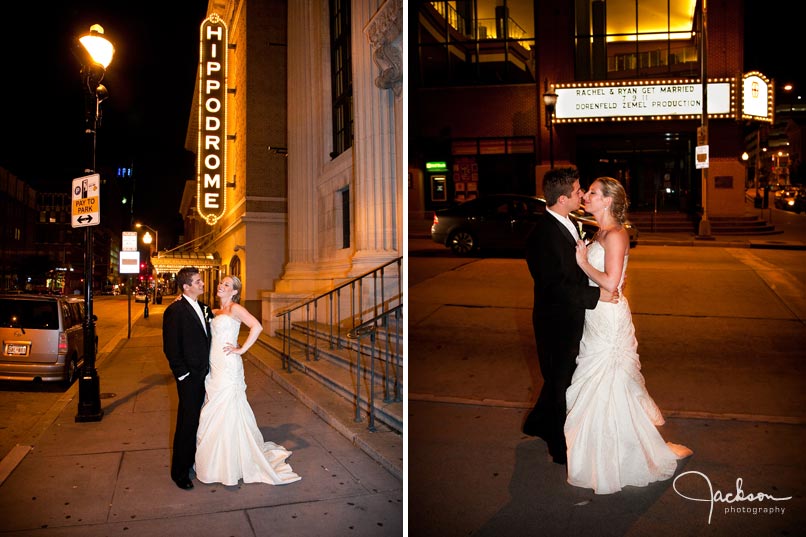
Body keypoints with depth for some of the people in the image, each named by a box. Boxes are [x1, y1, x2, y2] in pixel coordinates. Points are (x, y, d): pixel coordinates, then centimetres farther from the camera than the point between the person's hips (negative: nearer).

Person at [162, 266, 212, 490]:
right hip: (189, 377, -7)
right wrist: (183, 374, -15)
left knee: (199, 421, 14)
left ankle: (193, 460, 28)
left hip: (204, 374, 7)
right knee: (188, 423, 1)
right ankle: (180, 471, 14)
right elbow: (170, 348, -14)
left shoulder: (204, 309, 10)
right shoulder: (175, 311, -13)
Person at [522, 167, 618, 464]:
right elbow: (555, 286, -28)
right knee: (559, 381, 9)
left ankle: (538, 423, 45)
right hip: (557, 322, -9)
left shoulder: (567, 223, 3)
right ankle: (560, 447, 28)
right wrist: (597, 294, -24)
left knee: (564, 376, 23)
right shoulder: (544, 234, -27)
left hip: (570, 319, 9)